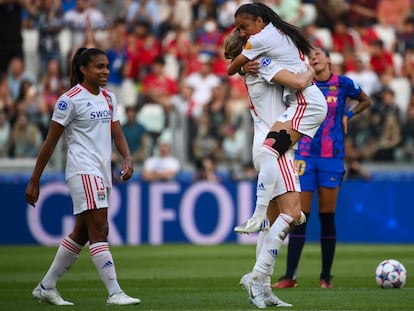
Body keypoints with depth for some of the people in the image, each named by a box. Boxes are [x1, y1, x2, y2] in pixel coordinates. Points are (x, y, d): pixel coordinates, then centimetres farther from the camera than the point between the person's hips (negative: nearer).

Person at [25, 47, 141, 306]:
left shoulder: (109, 98, 14)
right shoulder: (71, 99, -8)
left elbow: (117, 134, 13)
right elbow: (50, 142, -6)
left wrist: (128, 158, -9)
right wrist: (34, 182, -6)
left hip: (102, 172, 8)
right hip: (83, 170, -8)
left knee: (81, 234, 12)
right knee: (100, 229, -14)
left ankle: (46, 287, 22)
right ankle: (115, 293, -17)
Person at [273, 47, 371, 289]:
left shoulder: (343, 84, 3)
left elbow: (366, 101, 19)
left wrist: (348, 115, 6)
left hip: (332, 159, -1)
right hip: (305, 157, 1)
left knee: (327, 217, 1)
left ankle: (326, 277, 9)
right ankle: (290, 276, -3)